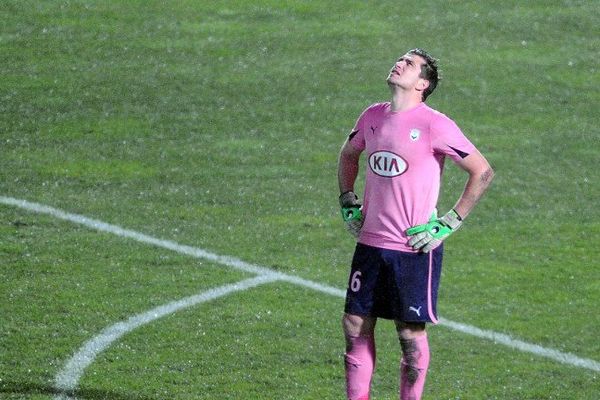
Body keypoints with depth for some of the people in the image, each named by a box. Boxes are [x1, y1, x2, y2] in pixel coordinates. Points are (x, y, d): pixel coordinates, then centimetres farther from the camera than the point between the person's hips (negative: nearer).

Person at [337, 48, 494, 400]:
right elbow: (348, 155, 28)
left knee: (411, 333, 1)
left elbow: (483, 172, -9)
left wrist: (451, 222, -11)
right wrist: (348, 202, 17)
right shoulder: (372, 117, 7)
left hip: (414, 248, -6)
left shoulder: (434, 124, -12)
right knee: (355, 325, 7)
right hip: (370, 241, 6)